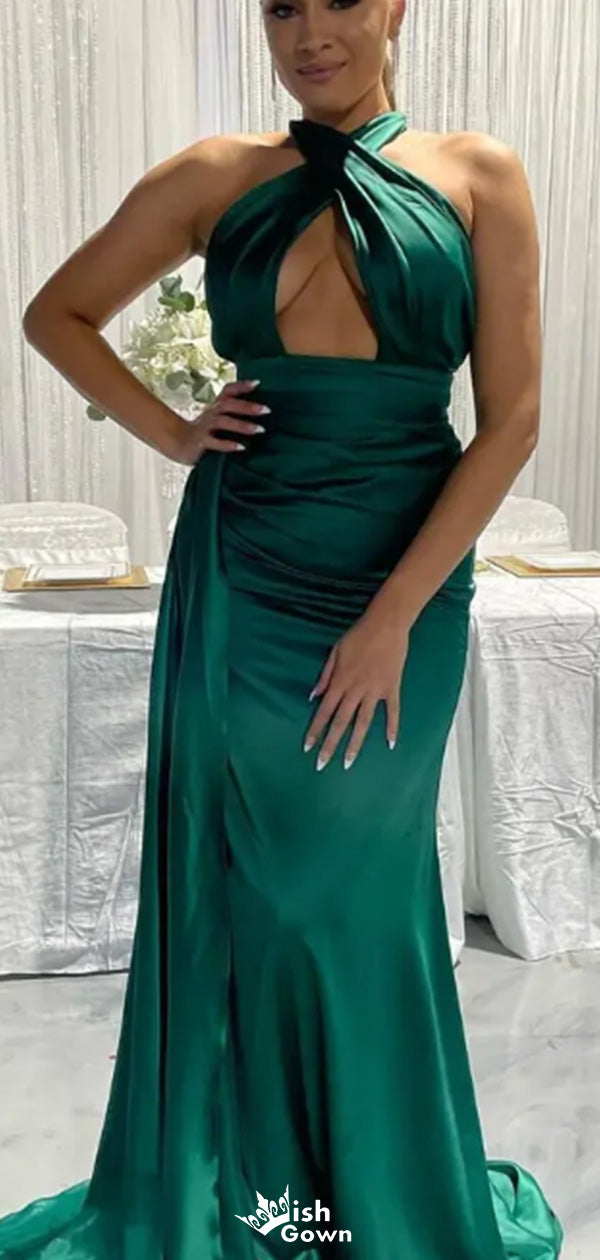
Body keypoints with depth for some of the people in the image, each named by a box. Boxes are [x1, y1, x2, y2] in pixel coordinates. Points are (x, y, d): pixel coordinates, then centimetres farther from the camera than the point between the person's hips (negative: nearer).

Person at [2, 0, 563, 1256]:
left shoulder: (478, 175, 1)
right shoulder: (218, 177, 4)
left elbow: (511, 420, -5)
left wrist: (392, 618, -11)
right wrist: (173, 433, -2)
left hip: (406, 580, 0)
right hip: (240, 582, 1)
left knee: (364, 892, 13)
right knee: (243, 881, 10)